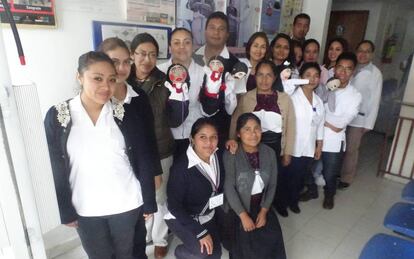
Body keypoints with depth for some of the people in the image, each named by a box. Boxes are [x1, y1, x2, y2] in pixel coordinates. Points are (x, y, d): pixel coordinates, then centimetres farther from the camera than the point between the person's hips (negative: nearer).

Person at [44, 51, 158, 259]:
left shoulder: (126, 113, -8)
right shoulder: (56, 116, -7)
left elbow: (144, 160, -5)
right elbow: (56, 169, -2)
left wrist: (149, 202, -2)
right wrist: (65, 211, -1)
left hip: (127, 205, 0)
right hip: (86, 209, 1)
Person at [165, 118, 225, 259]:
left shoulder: (217, 156, -13)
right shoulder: (181, 167, -31)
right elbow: (174, 205, -25)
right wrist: (200, 232, -26)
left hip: (209, 214, 7)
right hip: (183, 217, -6)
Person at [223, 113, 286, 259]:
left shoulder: (269, 153, 0)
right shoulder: (231, 155, -14)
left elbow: (272, 185, 2)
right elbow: (229, 188, -16)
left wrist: (264, 211, -7)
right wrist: (243, 216, -17)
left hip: (261, 206, 4)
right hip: (238, 208, -3)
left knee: (273, 238, -14)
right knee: (248, 242, -20)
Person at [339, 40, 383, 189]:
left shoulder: (375, 73, -5)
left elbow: (375, 100, -5)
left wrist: (369, 123, -7)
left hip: (358, 118, -3)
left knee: (351, 149, 7)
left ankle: (346, 178, 23)